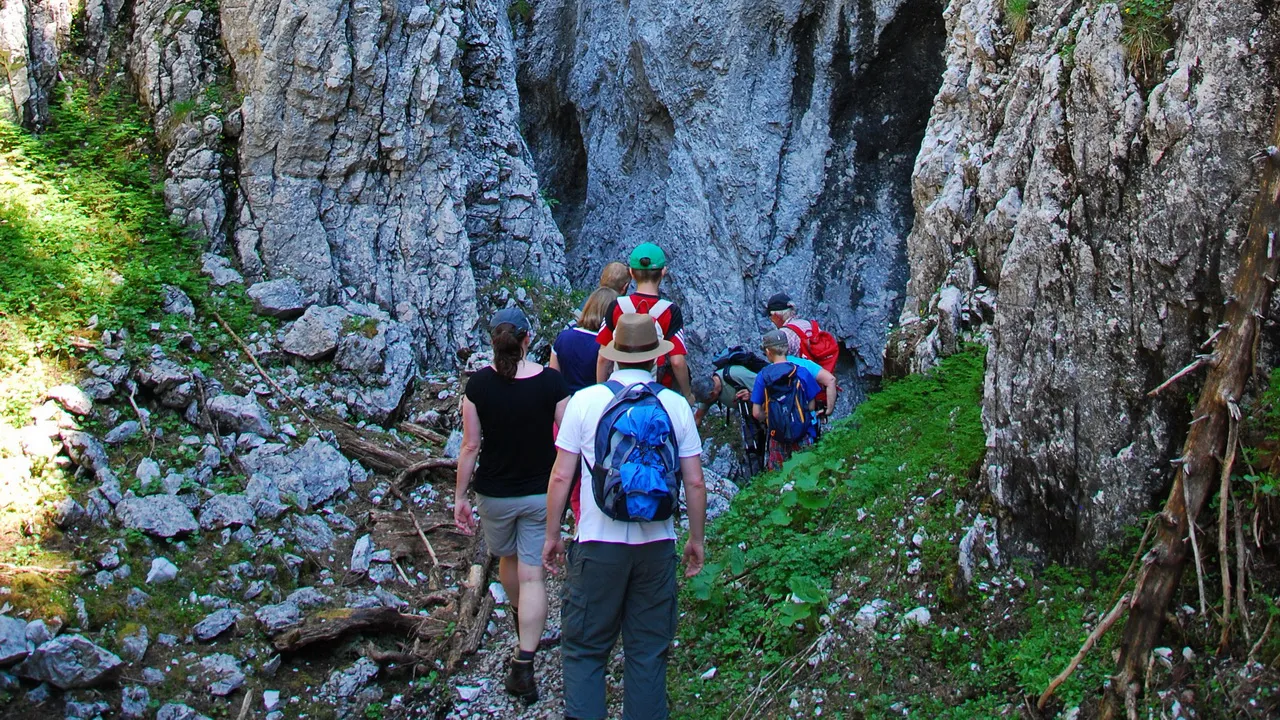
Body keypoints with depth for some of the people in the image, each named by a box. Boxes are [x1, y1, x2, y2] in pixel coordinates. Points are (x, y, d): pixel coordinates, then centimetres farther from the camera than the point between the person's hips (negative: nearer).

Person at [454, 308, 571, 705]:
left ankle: (520, 616, 53)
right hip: (541, 493, -1)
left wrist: (459, 497, 1)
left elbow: (470, 446, -9)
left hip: (494, 493, 1)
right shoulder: (552, 381, -12)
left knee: (507, 558, 26)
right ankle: (523, 665, -4)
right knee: (532, 576, 2)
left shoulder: (478, 384, -12)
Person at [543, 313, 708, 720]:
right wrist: (696, 538, 14)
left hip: (598, 544, -2)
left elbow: (561, 477, -4)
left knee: (585, 649, 7)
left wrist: (552, 534, 8)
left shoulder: (585, 401, -4)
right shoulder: (676, 405, 0)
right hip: (657, 546, 2)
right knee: (649, 653, 11)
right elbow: (695, 483, 1)